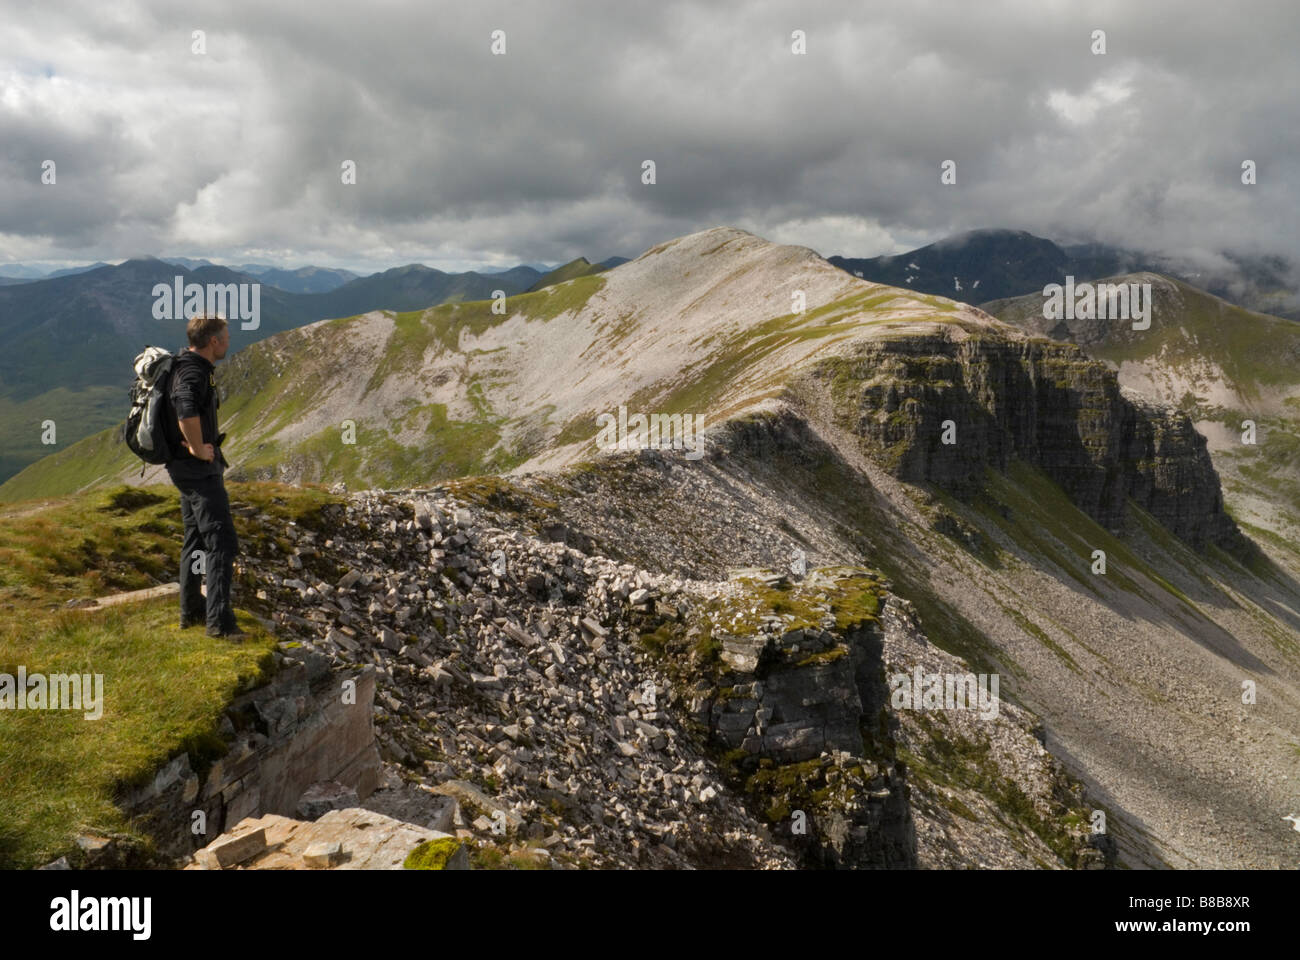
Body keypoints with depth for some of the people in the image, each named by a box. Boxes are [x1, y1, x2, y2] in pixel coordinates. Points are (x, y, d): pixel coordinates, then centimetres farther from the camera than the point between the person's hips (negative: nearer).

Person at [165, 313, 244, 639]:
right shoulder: (194, 373, -20)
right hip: (199, 468, -11)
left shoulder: (193, 366, 13)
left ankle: (191, 611, 26)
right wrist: (199, 449, -27)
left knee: (196, 539, 17)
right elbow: (186, 411, -41)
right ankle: (219, 620, -12)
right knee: (222, 540, -10)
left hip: (188, 467, 11)